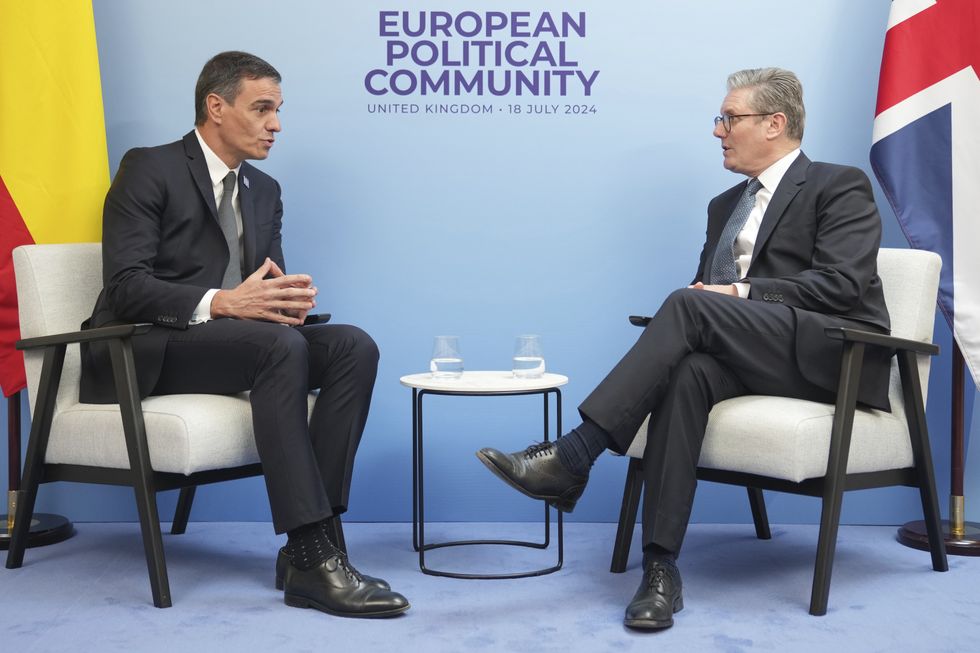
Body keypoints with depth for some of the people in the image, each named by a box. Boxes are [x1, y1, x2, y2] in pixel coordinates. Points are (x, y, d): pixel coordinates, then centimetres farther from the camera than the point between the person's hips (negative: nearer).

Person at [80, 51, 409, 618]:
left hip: (236, 340, 7)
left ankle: (305, 548, -23)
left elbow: (268, 286, 15)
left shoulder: (264, 190, 18)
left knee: (354, 346, -18)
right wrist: (218, 303, -31)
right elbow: (125, 285, -16)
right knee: (280, 345, -34)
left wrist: (290, 299, -12)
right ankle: (311, 553, -34)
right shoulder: (149, 169, -4)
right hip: (144, 352, -7)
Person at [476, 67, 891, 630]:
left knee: (691, 307, -29)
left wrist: (740, 293, -17)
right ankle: (661, 568, -34)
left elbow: (842, 283, -11)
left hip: (838, 354, -5)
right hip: (757, 359, 5)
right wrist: (695, 309, -5)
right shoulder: (726, 206, 25)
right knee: (688, 371, -32)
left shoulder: (841, 186, 3)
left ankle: (572, 460, -32)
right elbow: (707, 288, 20)